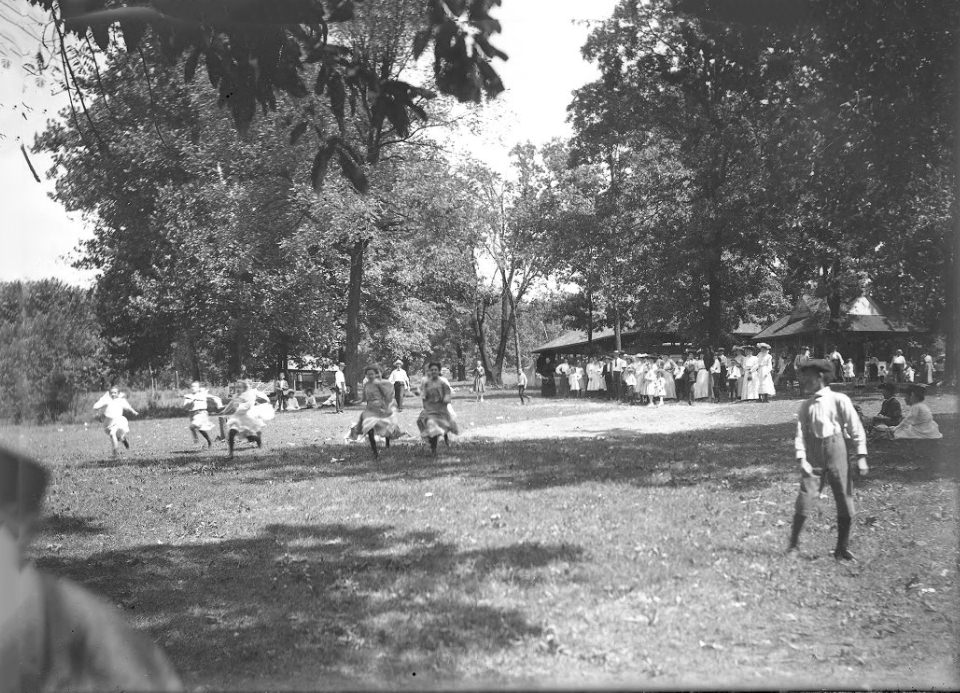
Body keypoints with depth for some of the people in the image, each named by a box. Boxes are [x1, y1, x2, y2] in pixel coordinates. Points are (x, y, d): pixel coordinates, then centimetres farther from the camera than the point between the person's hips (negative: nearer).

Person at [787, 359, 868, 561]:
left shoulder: (839, 400, 0)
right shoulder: (806, 406, 10)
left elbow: (856, 428, 1)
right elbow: (801, 434, 5)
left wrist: (861, 457, -4)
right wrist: (801, 459, -8)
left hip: (836, 449, -1)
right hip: (814, 455, 2)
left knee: (845, 501, 1)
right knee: (806, 497, -7)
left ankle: (842, 549, 15)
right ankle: (793, 544, 5)